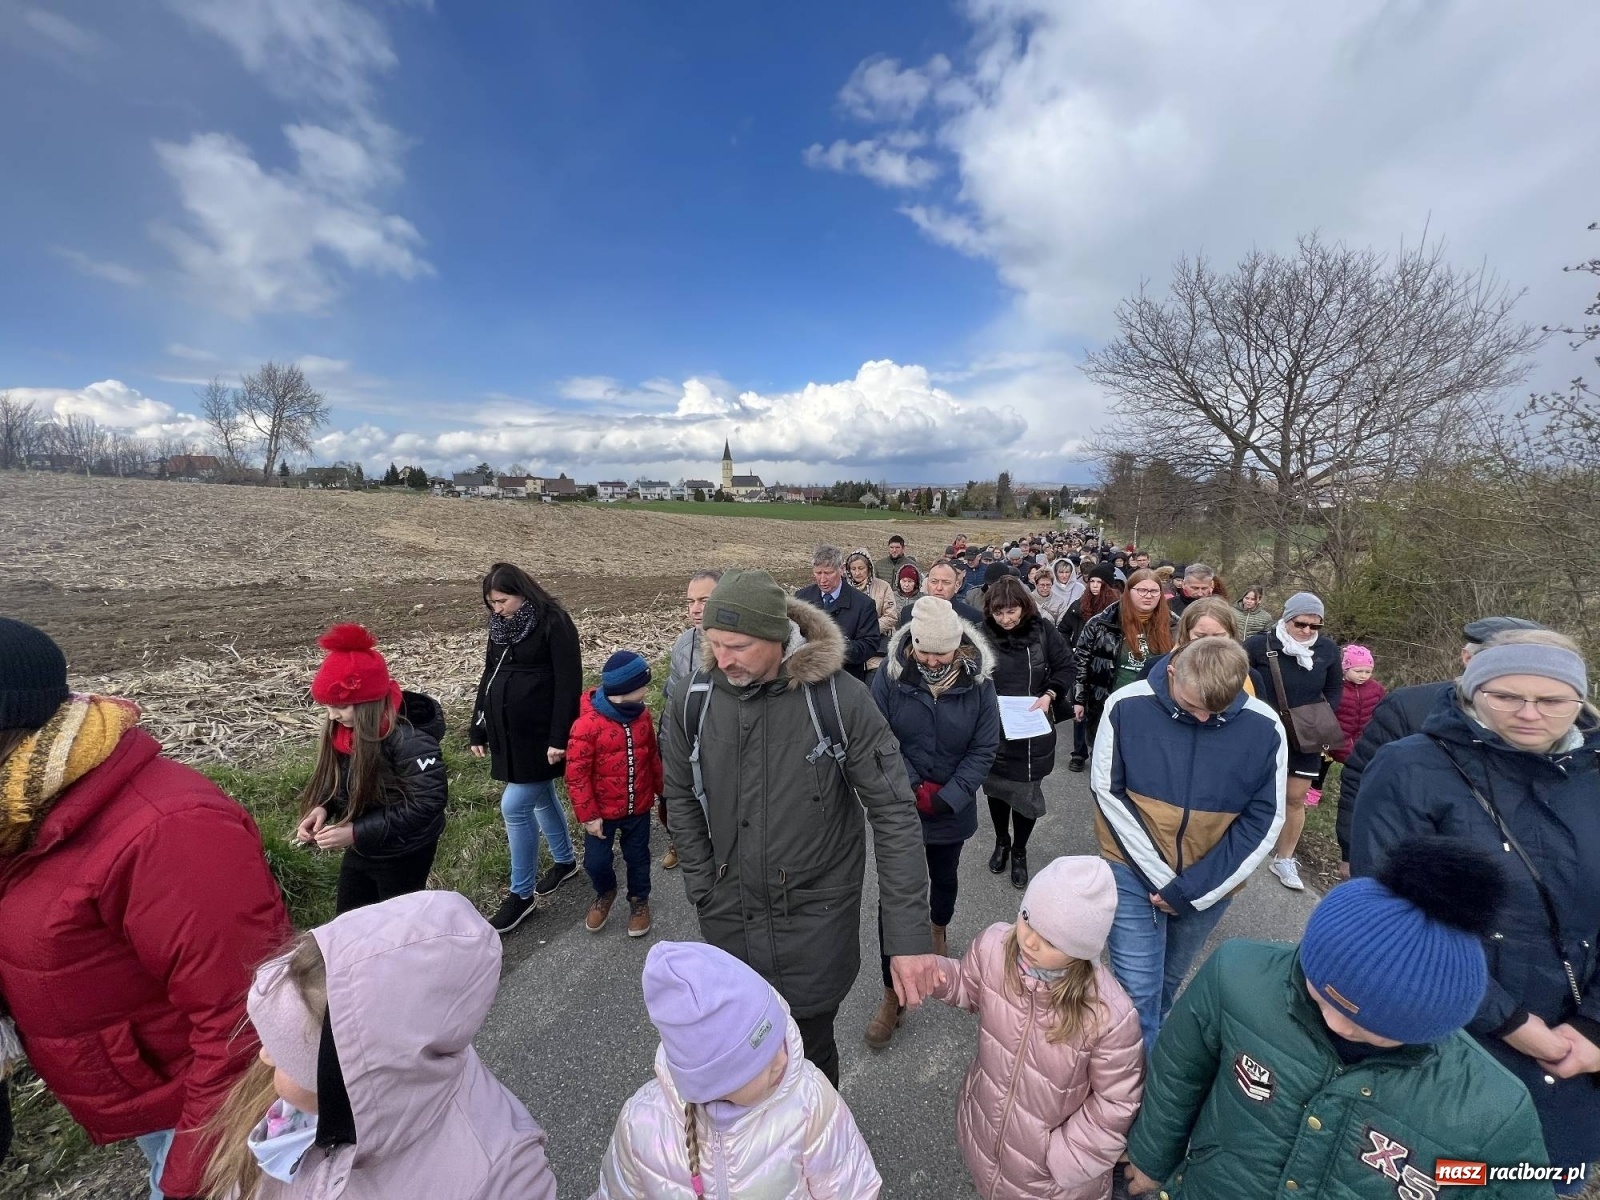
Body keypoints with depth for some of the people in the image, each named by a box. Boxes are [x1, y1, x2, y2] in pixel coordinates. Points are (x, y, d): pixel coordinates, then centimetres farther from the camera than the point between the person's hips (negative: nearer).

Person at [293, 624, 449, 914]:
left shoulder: (409, 739, -31)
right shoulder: (343, 729, -6)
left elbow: (427, 803, -30)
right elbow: (335, 778, 8)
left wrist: (356, 833, -29)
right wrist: (321, 808, -13)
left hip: (402, 855, -7)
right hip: (359, 850, 8)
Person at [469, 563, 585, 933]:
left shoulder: (554, 623, -15)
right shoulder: (501, 627, 8)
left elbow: (569, 684, -19)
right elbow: (489, 679, 16)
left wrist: (559, 738, -22)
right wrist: (479, 730, 15)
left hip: (541, 735, -7)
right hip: (510, 734, 8)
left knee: (515, 806, -5)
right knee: (541, 799, 18)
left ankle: (522, 894, 12)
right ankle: (565, 861, 39)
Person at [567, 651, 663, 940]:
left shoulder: (642, 715, -6)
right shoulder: (588, 724, -24)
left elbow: (652, 756, 6)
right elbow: (577, 774, -18)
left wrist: (662, 790, 13)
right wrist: (588, 815, -14)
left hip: (639, 808, 4)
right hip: (603, 812, -3)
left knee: (637, 857, 17)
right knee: (595, 861, 9)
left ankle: (639, 899, 43)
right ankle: (605, 894, 42)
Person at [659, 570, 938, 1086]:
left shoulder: (840, 698, -21)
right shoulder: (694, 700, -11)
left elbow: (894, 812, -17)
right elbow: (682, 799, 3)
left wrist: (910, 934, -20)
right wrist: (705, 894, 2)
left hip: (817, 916, -3)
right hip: (730, 918, 3)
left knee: (812, 1047, 15)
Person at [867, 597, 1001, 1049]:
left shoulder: (979, 681, -14)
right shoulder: (890, 674, -17)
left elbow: (985, 748, -10)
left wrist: (945, 798, -17)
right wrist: (913, 787, -18)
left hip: (953, 808, 2)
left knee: (945, 876, 25)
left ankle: (939, 932, 57)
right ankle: (892, 995, 19)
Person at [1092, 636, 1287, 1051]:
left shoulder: (1264, 728, -13)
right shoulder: (1128, 706, -18)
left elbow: (1263, 821, -7)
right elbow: (1108, 792, -11)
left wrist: (1192, 889, -12)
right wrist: (1160, 875, -15)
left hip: (1212, 881, 2)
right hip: (1135, 869, -2)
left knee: (1167, 980, 20)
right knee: (1137, 988, -2)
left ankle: (1148, 1042, 46)